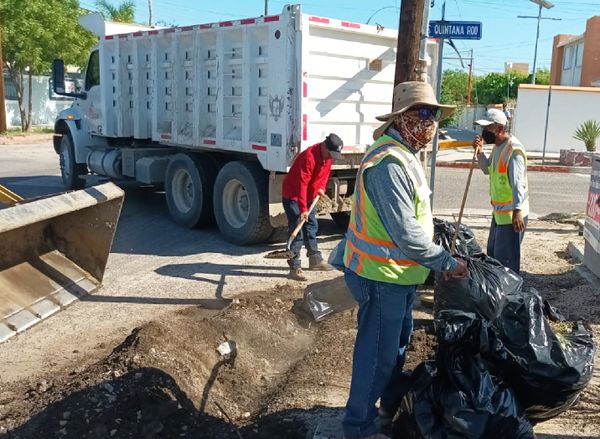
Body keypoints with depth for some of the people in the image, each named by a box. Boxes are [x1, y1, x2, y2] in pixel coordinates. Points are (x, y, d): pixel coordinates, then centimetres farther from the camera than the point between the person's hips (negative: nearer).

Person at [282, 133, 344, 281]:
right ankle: (295, 268, -7)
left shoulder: (328, 155, -4)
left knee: (312, 227, 15)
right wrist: (303, 209, -36)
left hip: (309, 196, 9)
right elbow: (301, 185, -33)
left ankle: (315, 260, 27)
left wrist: (322, 188, -3)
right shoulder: (309, 156, -31)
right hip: (293, 196, -9)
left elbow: (325, 173, 15)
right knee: (297, 231, -11)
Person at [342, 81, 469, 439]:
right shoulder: (388, 162, -25)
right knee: (378, 353, 3)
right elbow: (405, 233, -27)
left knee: (398, 343, 25)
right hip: (382, 275, -11)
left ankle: (394, 404, 45)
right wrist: (447, 262, -17)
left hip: (398, 273, 11)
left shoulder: (404, 155, 10)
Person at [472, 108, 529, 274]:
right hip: (499, 212, 10)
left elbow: (518, 183, -28)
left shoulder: (514, 150, -21)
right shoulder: (497, 146, 9)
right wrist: (480, 152, 1)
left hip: (512, 214, -10)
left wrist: (517, 210, -38)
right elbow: (488, 169, 19)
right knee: (493, 254, 22)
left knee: (506, 260, -4)